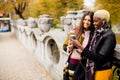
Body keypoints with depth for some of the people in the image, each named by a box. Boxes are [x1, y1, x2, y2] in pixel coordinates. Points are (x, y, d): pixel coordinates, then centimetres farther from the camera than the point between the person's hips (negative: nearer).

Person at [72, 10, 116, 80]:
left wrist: (80, 47, -24)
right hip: (93, 70, 7)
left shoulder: (109, 35, -19)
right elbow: (92, 50, 6)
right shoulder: (97, 33, 4)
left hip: (102, 71, -7)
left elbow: (99, 57, -24)